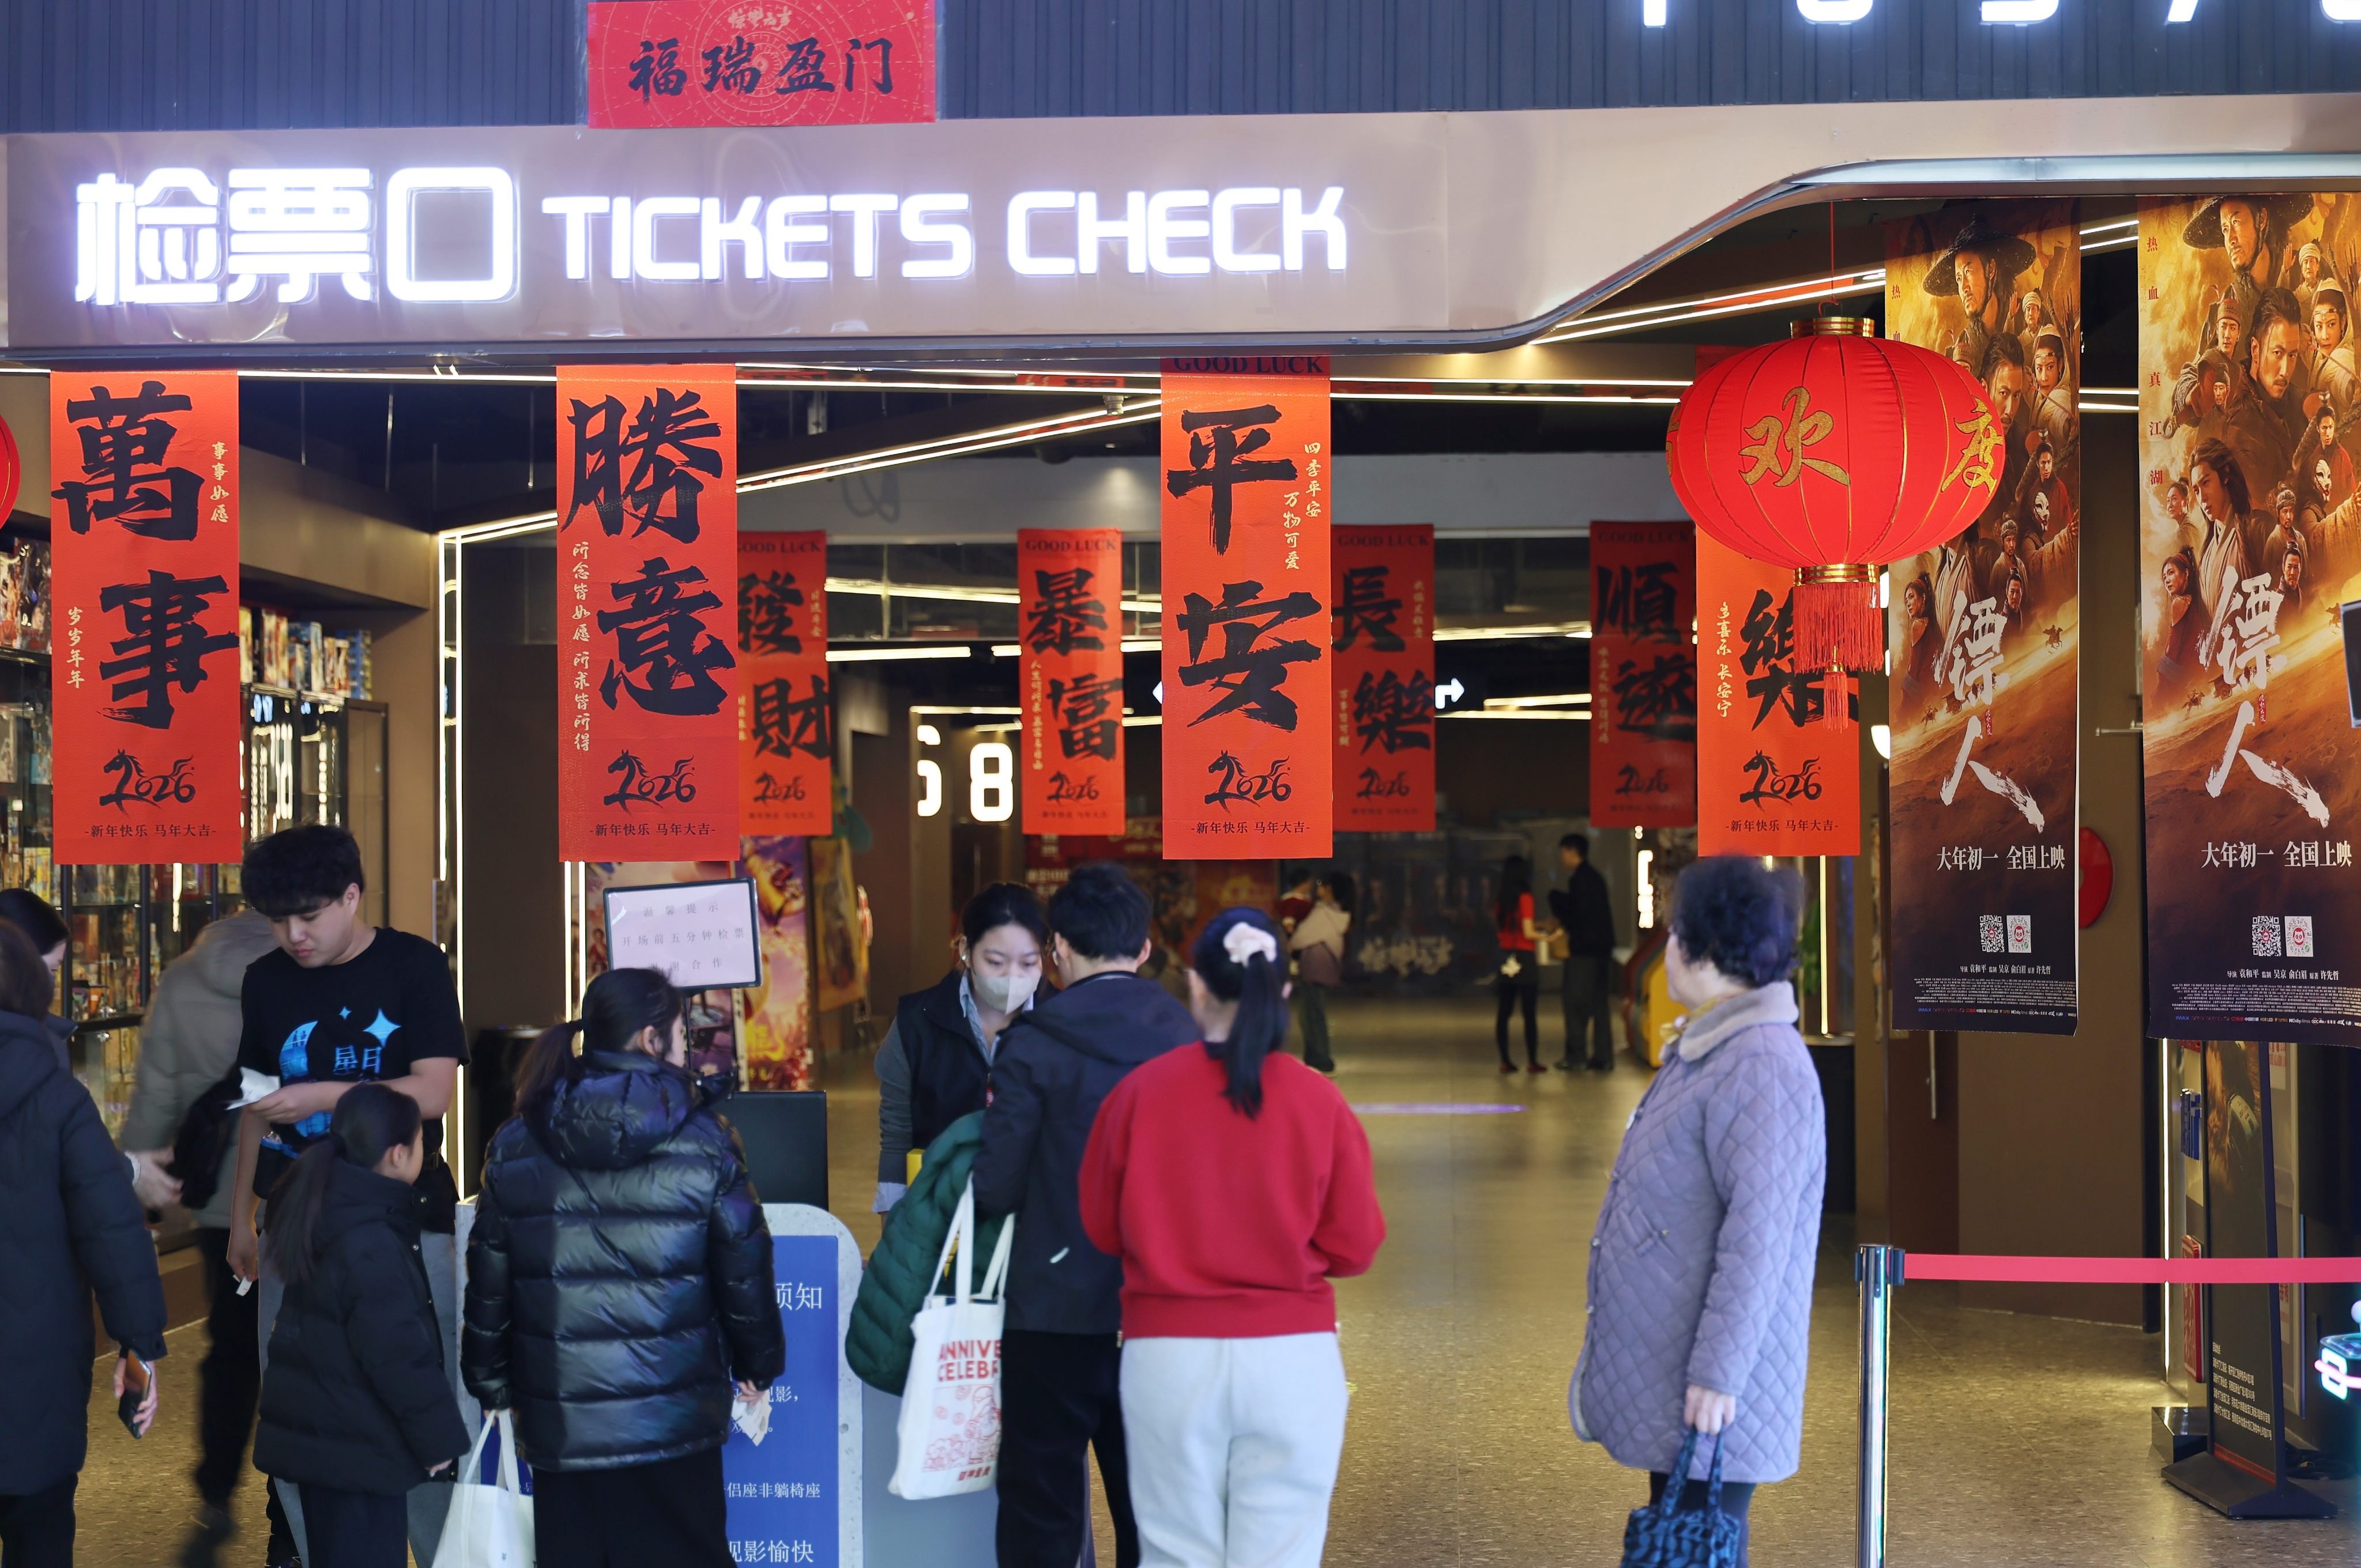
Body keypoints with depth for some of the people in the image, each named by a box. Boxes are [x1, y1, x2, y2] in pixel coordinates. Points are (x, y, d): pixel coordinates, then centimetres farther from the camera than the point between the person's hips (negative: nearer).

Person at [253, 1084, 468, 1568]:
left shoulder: (321, 1216, 7)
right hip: (360, 1450, -10)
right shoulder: (372, 1248, -23)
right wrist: (438, 1436, -12)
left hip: (317, 1434, 10)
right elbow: (400, 1358, -22)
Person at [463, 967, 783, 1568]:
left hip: (557, 1423, 2)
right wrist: (759, 1365, 15)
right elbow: (744, 1266, -1)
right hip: (675, 1421, -2)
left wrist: (490, 1383, 17)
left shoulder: (514, 1146, 0)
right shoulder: (704, 1143, -7)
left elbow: (489, 1281, 4)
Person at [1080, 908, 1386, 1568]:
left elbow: (1101, 1229, 7)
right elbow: (1355, 1248, 1)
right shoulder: (1321, 1101, -6)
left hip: (1169, 1358, 1)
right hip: (1294, 1361, 0)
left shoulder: (1139, 1092, -5)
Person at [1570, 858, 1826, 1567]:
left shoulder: (1764, 1068, -19)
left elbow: (1759, 1236, -23)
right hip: (1669, 1371, 10)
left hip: (1712, 1379, -10)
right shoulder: (1705, 1051, 13)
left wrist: (1718, 1374, -23)